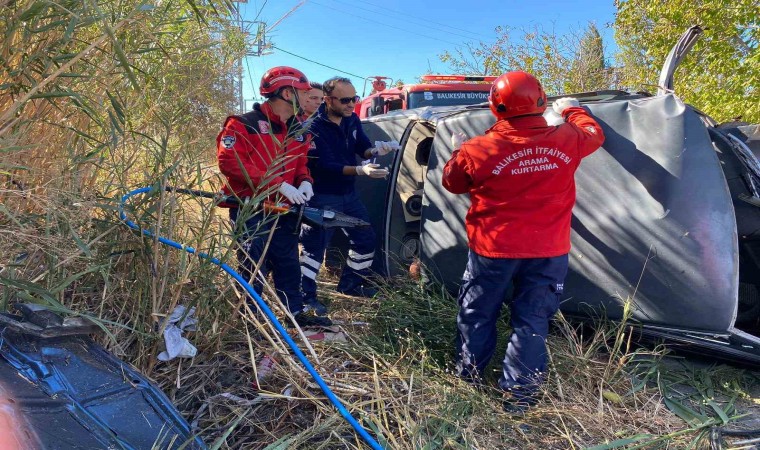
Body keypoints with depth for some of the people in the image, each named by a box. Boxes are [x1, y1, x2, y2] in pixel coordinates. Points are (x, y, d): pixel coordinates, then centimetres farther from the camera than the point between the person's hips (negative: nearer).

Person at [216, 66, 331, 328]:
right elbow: (229, 162, -20)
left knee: (289, 264, 15)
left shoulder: (299, 131, 12)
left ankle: (296, 313, 29)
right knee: (254, 267, 0)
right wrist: (278, 184, -24)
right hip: (251, 210, -7)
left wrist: (304, 181, -4)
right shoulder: (244, 124, -11)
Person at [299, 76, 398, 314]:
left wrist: (374, 150, -20)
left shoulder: (352, 119, 1)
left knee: (365, 238, 14)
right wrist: (360, 170, -41)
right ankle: (305, 295, 8)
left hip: (349, 194, 8)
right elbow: (325, 165, -28)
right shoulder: (314, 127, -21)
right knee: (314, 245, -4)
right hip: (323, 197, -8)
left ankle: (351, 284, 30)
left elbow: (362, 147, 5)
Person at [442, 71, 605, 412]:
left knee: (477, 313, 17)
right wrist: (571, 110, 35)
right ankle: (519, 393, 18)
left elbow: (452, 183, 3)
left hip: (493, 249, -1)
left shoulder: (479, 149, -14)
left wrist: (458, 151, 21)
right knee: (532, 321, 11)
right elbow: (594, 134, 18)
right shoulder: (566, 140, -6)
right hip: (548, 252, 2)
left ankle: (468, 376, 32)